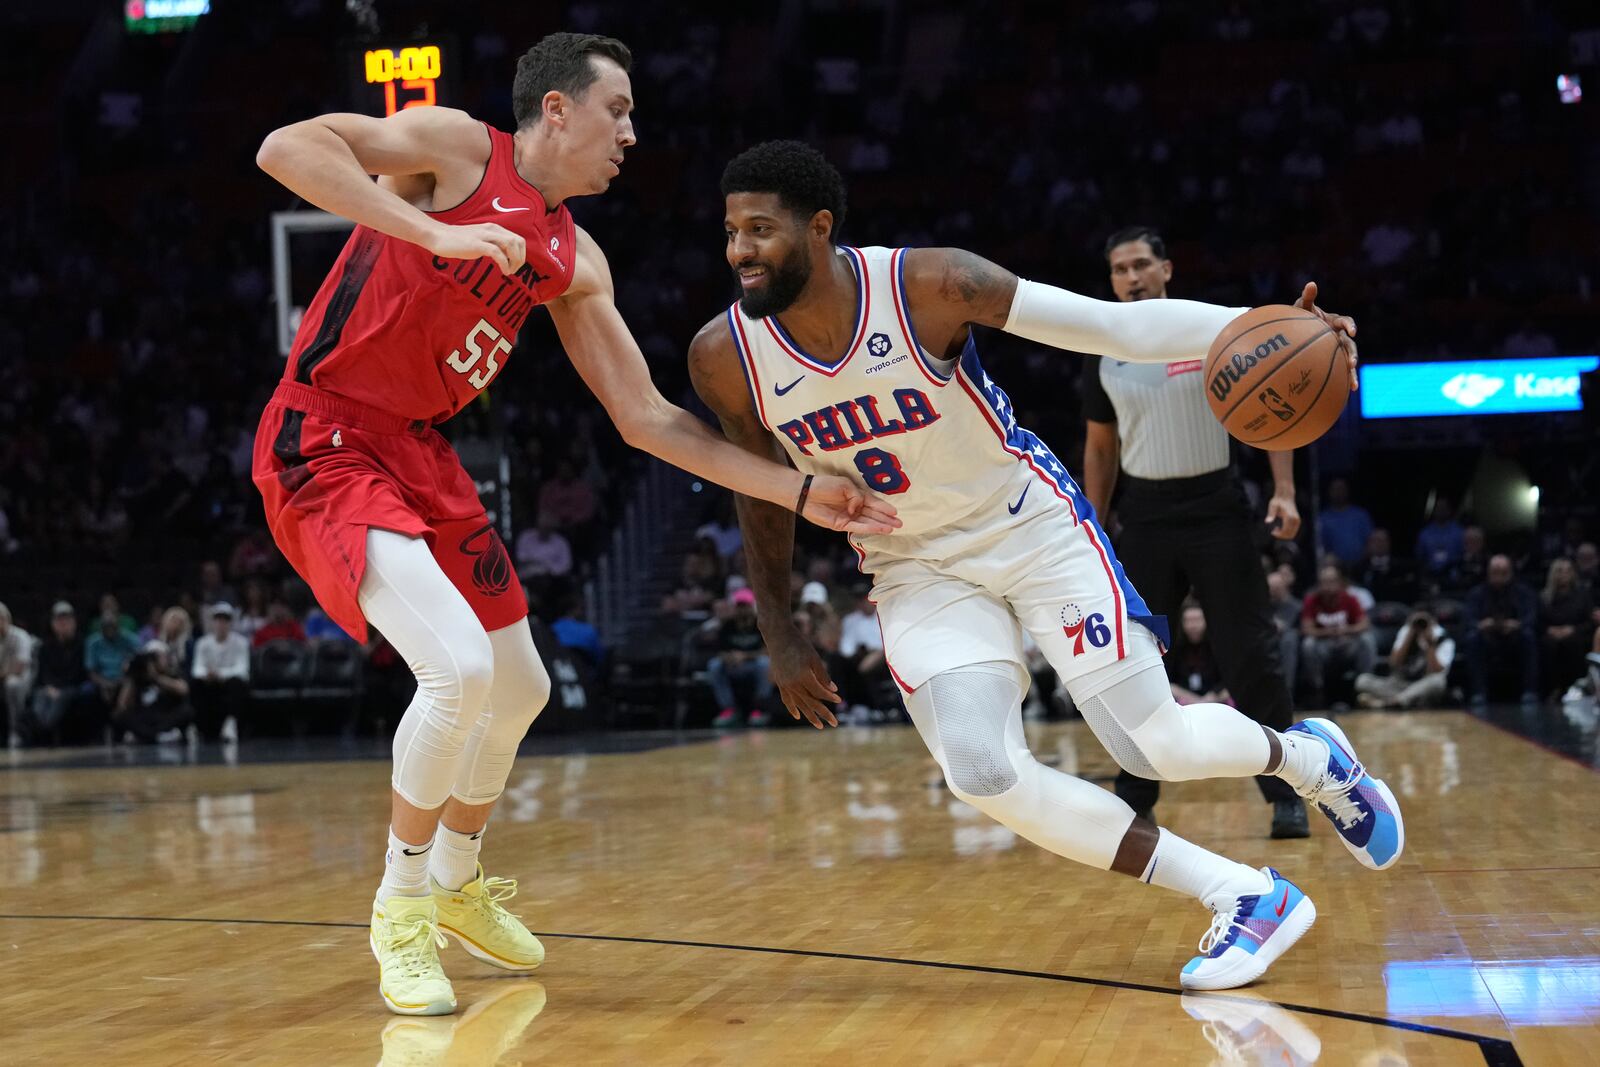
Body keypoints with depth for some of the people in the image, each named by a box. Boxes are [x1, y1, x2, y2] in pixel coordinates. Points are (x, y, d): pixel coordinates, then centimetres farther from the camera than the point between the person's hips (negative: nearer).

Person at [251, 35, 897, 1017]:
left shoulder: (575, 262, 9)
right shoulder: (456, 146, -10)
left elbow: (648, 420, 10)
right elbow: (287, 147, -24)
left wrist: (801, 492, 4)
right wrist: (434, 233, -33)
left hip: (421, 454, 8)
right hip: (323, 444, -8)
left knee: (521, 690, 16)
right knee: (460, 668, -23)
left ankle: (458, 884, 41)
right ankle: (401, 914, -2)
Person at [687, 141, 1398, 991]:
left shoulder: (928, 285, -25)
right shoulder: (724, 356, -16)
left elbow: (1115, 324, -25)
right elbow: (761, 489, 3)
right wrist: (780, 637, 7)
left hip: (1029, 525, -3)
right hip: (916, 566, 3)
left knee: (1156, 746, -8)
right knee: (981, 773, -19)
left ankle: (1304, 755, 29)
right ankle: (1243, 897, -7)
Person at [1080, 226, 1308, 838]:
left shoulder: (1216, 331, -3)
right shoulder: (1104, 357, 6)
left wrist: (1284, 491, -11)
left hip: (1217, 509, -3)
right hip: (1145, 518, 3)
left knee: (1251, 656, -3)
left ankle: (1285, 794, 4)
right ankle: (1135, 801, 15)